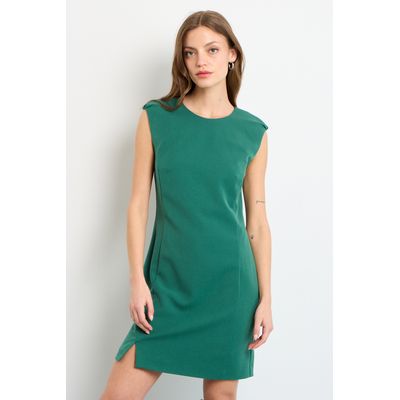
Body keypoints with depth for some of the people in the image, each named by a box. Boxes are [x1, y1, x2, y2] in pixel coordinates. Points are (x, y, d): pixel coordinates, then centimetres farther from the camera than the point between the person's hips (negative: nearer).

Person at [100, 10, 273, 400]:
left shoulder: (253, 132, 2)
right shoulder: (156, 118, 0)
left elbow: (257, 219, 4)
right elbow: (138, 202, 0)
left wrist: (265, 297, 2)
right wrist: (137, 279, -6)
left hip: (230, 282, 0)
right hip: (169, 280, 0)